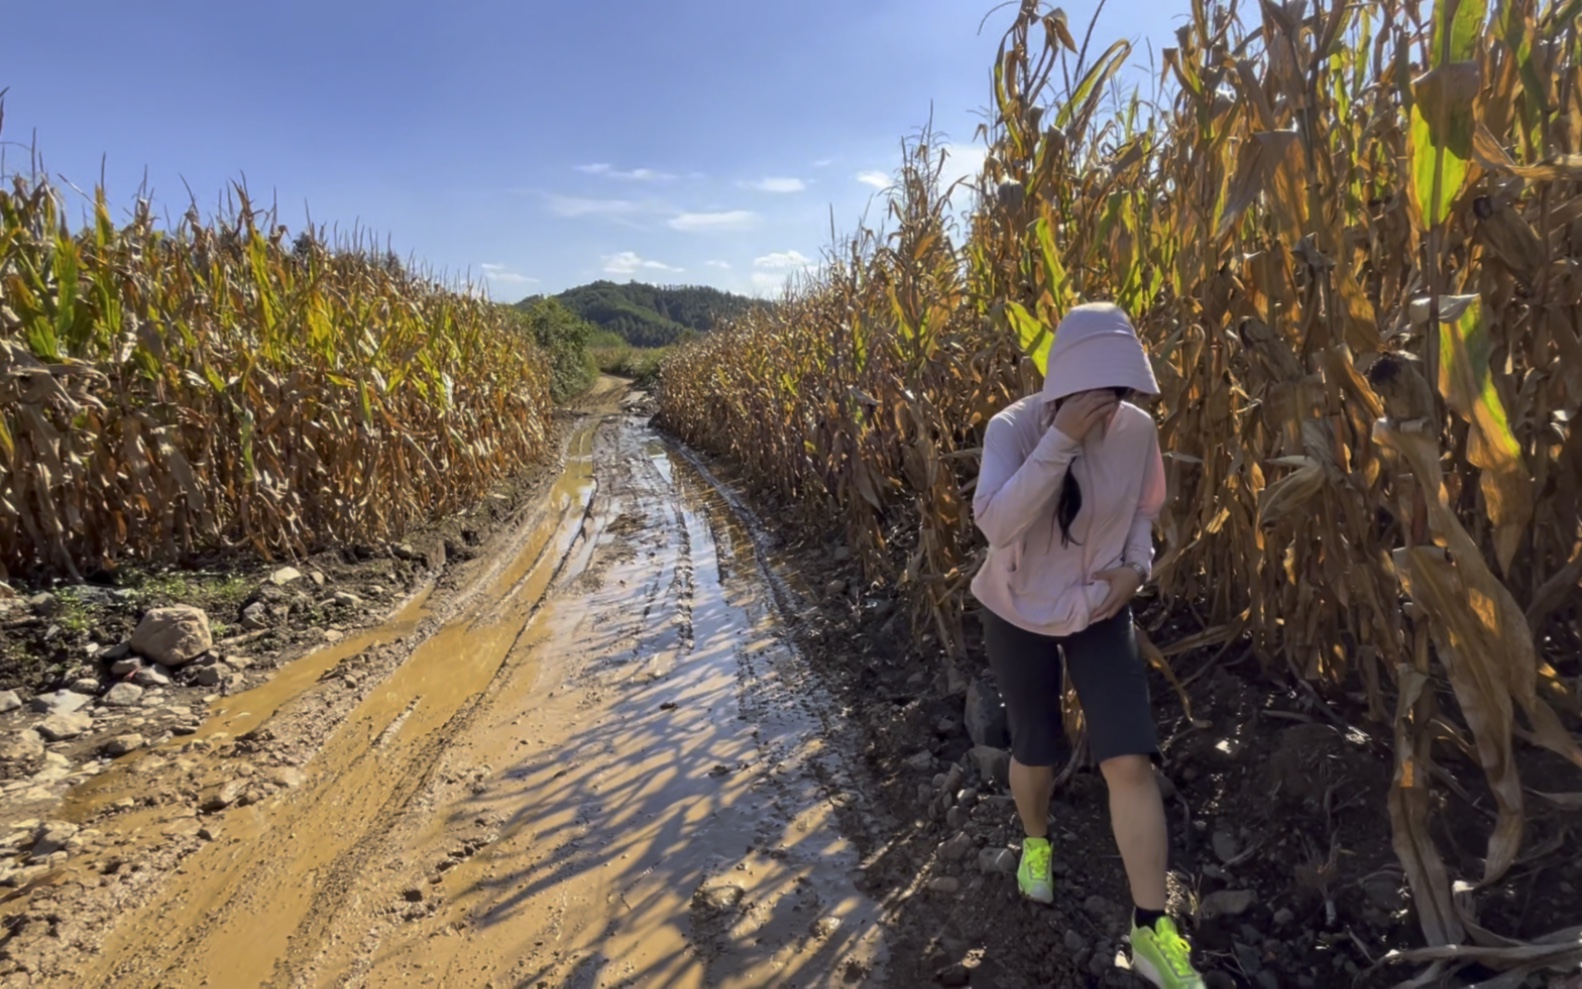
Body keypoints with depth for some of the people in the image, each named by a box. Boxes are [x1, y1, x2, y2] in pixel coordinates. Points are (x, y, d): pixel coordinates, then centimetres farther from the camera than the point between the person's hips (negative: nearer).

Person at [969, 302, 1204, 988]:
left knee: (1130, 760, -8)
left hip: (1100, 613, 2)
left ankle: (1152, 932, 10)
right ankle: (1035, 842, 49)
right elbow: (995, 524, -37)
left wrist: (1136, 566, -11)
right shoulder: (1013, 427, -22)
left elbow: (1145, 511, 8)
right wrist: (1061, 440, -40)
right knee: (1035, 751, 14)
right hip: (1018, 613, -2)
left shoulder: (1138, 431, -11)